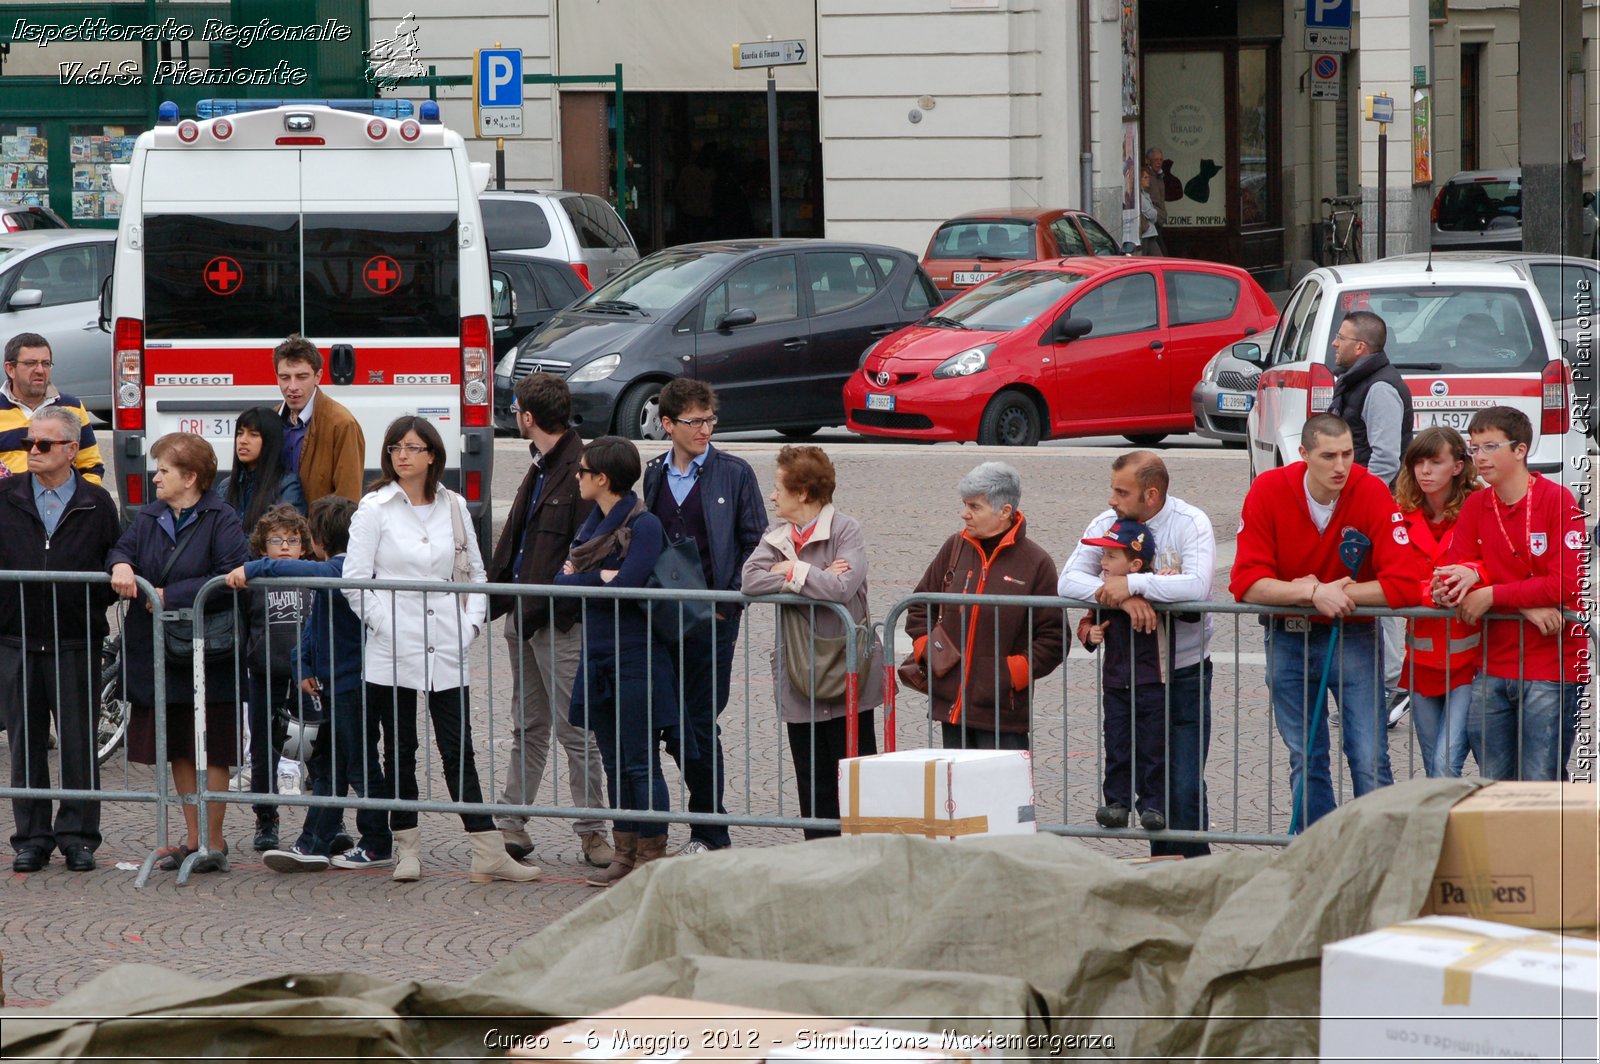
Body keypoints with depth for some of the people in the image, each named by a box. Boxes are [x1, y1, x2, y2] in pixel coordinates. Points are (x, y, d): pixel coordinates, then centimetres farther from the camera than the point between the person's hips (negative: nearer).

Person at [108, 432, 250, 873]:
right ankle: (194, 840, 23)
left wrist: (171, 596, -20)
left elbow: (232, 575, -23)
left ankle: (213, 843, 9)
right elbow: (123, 548, 6)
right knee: (179, 752, 13)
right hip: (159, 658, 7)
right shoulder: (149, 519, 10)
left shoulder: (221, 521, -11)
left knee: (210, 753, 1)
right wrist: (121, 565, -20)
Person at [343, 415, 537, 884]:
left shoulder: (454, 507, 8)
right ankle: (406, 849, 14)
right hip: (393, 651, -2)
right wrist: (383, 625, -11)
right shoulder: (375, 508, -1)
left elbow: (474, 572, 14)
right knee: (400, 749, 6)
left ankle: (488, 853, -2)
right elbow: (355, 579, -4)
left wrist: (471, 622, 1)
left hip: (446, 648, 2)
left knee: (458, 749, 1)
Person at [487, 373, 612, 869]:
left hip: (560, 622, -9)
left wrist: (541, 607, -20)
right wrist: (496, 594, 12)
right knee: (528, 726, 14)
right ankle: (511, 823, 18)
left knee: (574, 728, -2)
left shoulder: (580, 472, -16)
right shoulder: (542, 468, 15)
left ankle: (591, 829, 4)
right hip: (524, 614, 9)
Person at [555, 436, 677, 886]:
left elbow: (626, 586, -22)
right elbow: (562, 579, 6)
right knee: (614, 762, 11)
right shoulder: (592, 524, 13)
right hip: (598, 655, 8)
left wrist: (580, 579, -8)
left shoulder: (644, 526, -12)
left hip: (636, 658, -8)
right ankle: (624, 854, 17)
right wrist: (600, 577, -11)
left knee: (640, 764, -4)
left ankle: (652, 858, 1)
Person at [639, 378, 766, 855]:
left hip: (712, 617, -5)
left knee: (700, 722, -5)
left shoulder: (734, 473, -1)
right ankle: (710, 824, 16)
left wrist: (728, 602, -8)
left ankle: (709, 833, 5)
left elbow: (755, 545, -1)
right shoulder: (653, 474, 11)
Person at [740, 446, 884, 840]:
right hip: (799, 679, 6)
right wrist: (814, 578, -13)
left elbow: (841, 587, -24)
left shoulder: (845, 531, -8)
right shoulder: (777, 536, 9)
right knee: (812, 782, 10)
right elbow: (751, 579, -8)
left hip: (846, 674, -6)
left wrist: (792, 571, -11)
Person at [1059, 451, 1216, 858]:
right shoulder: (1107, 523, 0)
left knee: (1185, 789, -8)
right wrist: (1122, 598, -26)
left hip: (1185, 672, -4)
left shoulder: (1191, 523, -12)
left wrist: (1131, 584, -27)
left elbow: (1198, 586, -30)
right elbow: (1067, 581, -11)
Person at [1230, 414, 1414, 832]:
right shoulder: (1269, 491, -13)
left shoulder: (1372, 494, -18)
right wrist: (1313, 594, -28)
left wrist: (1327, 591, -23)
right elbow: (1247, 584, -17)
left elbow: (1402, 586, -24)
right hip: (1288, 639, 2)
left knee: (1370, 761, -7)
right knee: (1305, 761, 9)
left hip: (1353, 638, -2)